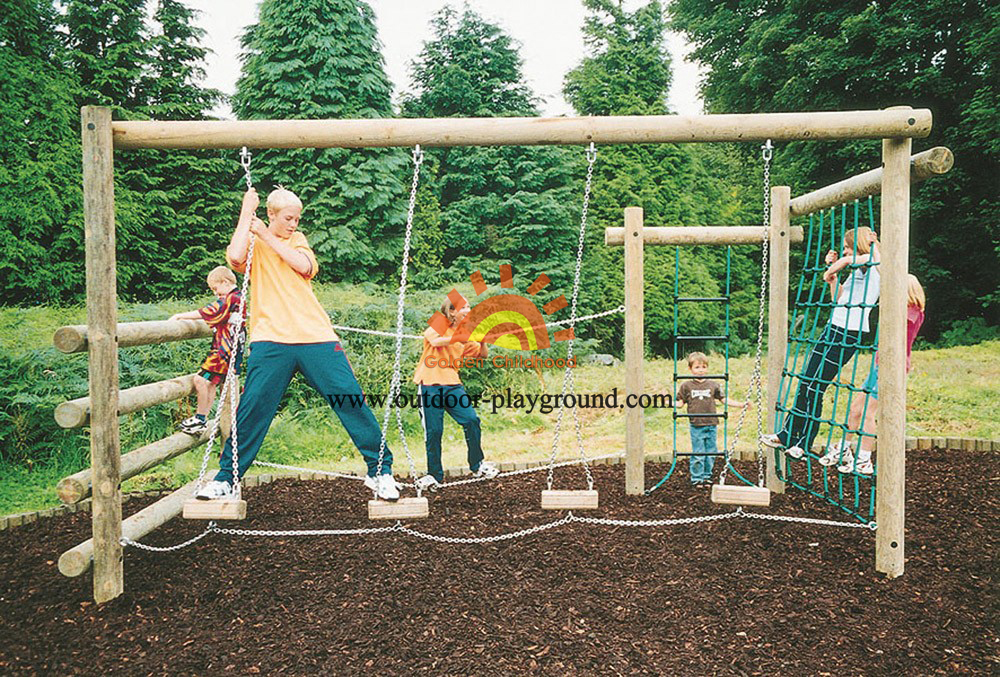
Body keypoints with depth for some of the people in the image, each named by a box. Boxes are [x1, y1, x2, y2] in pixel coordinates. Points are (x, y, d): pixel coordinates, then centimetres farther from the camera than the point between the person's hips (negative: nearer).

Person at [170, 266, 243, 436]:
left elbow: (205, 313, -15)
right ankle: (201, 419, 15)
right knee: (211, 383, 11)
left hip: (224, 350, -10)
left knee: (201, 380, -11)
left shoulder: (230, 299, -14)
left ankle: (200, 420, -4)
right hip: (230, 350, 10)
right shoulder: (238, 298, 16)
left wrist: (179, 316, -9)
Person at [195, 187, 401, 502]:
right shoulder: (253, 244, 12)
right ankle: (225, 478, 13)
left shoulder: (297, 240, 20)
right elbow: (235, 256, -13)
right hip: (271, 339, -2)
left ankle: (380, 470, 4)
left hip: (316, 336, 2)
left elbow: (304, 266, -2)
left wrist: (266, 234, 1)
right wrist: (247, 213, -1)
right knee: (252, 407, -6)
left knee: (351, 399, -5)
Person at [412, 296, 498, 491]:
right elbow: (436, 341, -22)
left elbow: (483, 354, 16)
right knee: (433, 431, -3)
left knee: (472, 420, -8)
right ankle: (434, 475, 12)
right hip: (430, 385, -4)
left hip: (453, 385, 4)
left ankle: (477, 464, 10)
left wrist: (482, 340, -3)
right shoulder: (438, 326, 0)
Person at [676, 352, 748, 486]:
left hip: (711, 425, 3)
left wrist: (740, 404, 7)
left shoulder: (713, 385, 7)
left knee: (711, 453, 8)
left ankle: (707, 476, 23)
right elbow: (680, 402, 6)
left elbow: (724, 399, 13)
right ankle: (696, 478, 13)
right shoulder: (686, 386, 3)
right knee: (698, 455, 0)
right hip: (696, 426, -2)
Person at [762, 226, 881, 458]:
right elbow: (839, 299, 26)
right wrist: (833, 270, 20)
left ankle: (805, 445, 8)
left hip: (846, 335, -10)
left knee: (813, 388, -5)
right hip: (835, 330, 10)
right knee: (806, 383, 12)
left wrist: (830, 272, -12)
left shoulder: (871, 264, -9)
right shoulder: (861, 269, 20)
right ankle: (788, 435, 21)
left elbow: (848, 260, -32)